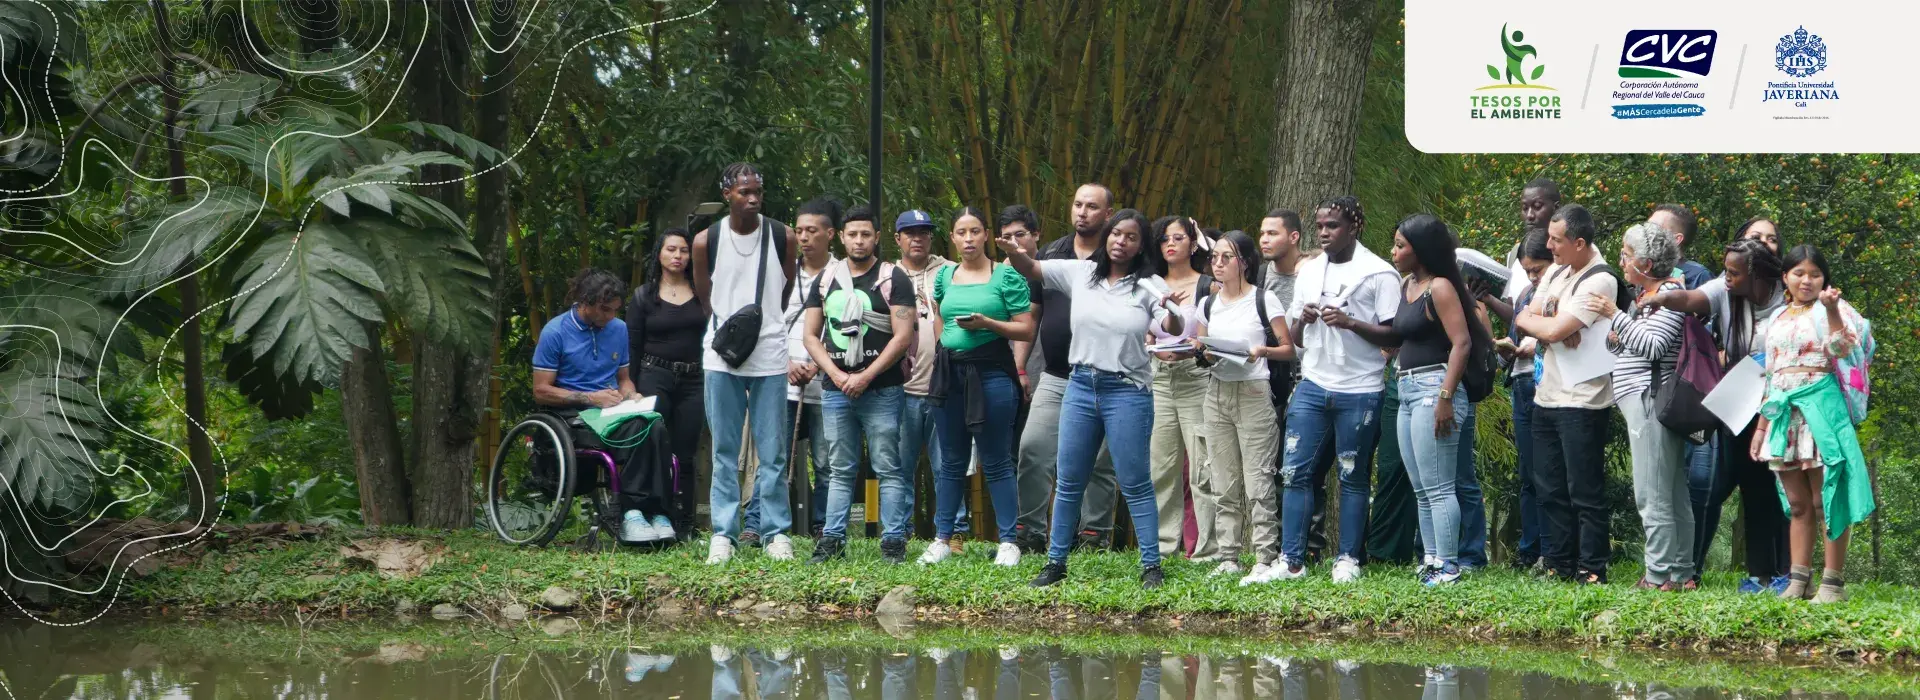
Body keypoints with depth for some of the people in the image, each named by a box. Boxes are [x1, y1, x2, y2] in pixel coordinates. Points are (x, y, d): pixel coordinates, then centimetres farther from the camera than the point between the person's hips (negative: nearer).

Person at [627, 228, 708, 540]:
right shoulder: (644, 297, 6)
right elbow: (631, 347, 5)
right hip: (655, 377, -2)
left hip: (693, 382, 2)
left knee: (684, 456, 2)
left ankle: (683, 524, 5)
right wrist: (631, 390, -2)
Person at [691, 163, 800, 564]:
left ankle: (777, 532, 6)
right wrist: (726, 325, 9)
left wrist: (762, 321, 12)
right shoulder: (706, 241, 0)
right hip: (722, 356, 0)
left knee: (773, 452, 1)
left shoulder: (782, 238, 1)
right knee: (725, 451, 3)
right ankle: (723, 533, 5)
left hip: (769, 354, 0)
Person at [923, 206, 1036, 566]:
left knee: (996, 462, -2)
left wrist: (987, 324, -17)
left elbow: (1026, 329, -5)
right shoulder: (945, 277, 11)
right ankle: (941, 539, 16)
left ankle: (1008, 542, 3)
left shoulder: (1006, 276, -3)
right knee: (951, 462, 10)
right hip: (950, 371, 5)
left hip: (991, 371, -4)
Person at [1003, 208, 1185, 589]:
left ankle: (1151, 565, 2)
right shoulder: (1081, 273, 5)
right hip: (1081, 386, 4)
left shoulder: (1149, 285, -4)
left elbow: (1172, 331, -13)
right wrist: (1013, 252, -14)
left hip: (1128, 390, -4)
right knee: (1068, 482, 9)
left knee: (1134, 483, -3)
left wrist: (1171, 312, -36)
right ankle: (1056, 562, 17)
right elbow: (1031, 269, 8)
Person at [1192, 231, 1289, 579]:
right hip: (1218, 393, 5)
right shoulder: (1209, 305, 13)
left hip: (1254, 393, -5)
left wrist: (1263, 351, -20)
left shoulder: (1264, 300, -2)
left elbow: (1288, 348, -1)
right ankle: (1228, 557, 9)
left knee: (1258, 481, -8)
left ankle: (1265, 558, -7)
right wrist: (1206, 354, -3)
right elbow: (1200, 347, 20)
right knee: (1223, 483, 5)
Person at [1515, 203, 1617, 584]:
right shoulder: (1555, 272, 13)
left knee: (1585, 492, -4)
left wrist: (1530, 320, -1)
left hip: (1582, 402, -9)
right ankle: (1559, 564, 20)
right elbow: (1526, 317, 7)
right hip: (1547, 394, 9)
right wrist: (1550, 328, -13)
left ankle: (1591, 568, 1)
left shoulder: (1599, 282, -14)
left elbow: (1554, 329, -21)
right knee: (1549, 489, 12)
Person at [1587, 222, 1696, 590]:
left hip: (1650, 398, -10)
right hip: (1643, 399, 10)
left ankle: (1661, 575, -9)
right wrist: (1615, 339, 5)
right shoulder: (1645, 294, 19)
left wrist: (1615, 315, -18)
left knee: (1651, 494, -10)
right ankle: (1682, 571, 14)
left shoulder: (1669, 293, -10)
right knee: (1673, 494, 11)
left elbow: (1654, 345, -20)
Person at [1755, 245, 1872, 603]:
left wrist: (1832, 310, -29)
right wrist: (1762, 425, 18)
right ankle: (1799, 579, 9)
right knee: (1798, 503, 7)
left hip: (1819, 407, -6)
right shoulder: (1778, 319, 18)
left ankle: (1833, 581, -6)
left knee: (1824, 499, -7)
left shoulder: (1832, 309, 2)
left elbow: (1842, 348, -16)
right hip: (1784, 412, 6)